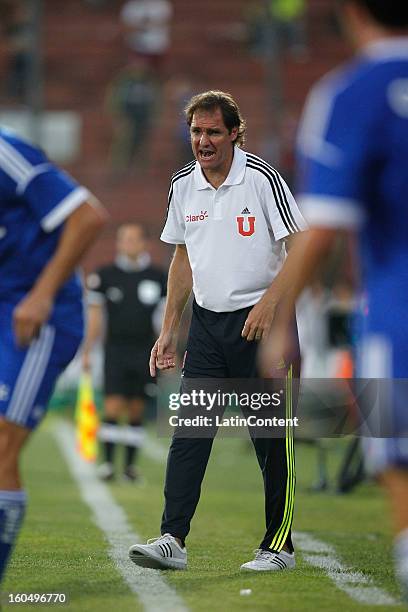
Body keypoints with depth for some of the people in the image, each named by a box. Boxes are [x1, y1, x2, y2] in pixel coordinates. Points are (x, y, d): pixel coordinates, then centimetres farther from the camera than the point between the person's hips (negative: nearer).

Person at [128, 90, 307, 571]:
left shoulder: (262, 179, -10)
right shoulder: (183, 185, 7)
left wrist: (268, 302, -21)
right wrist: (168, 329, 14)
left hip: (261, 320, -5)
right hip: (207, 321, 5)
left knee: (271, 439, 0)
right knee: (188, 431, -5)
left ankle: (279, 546, 9)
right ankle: (173, 540, -7)